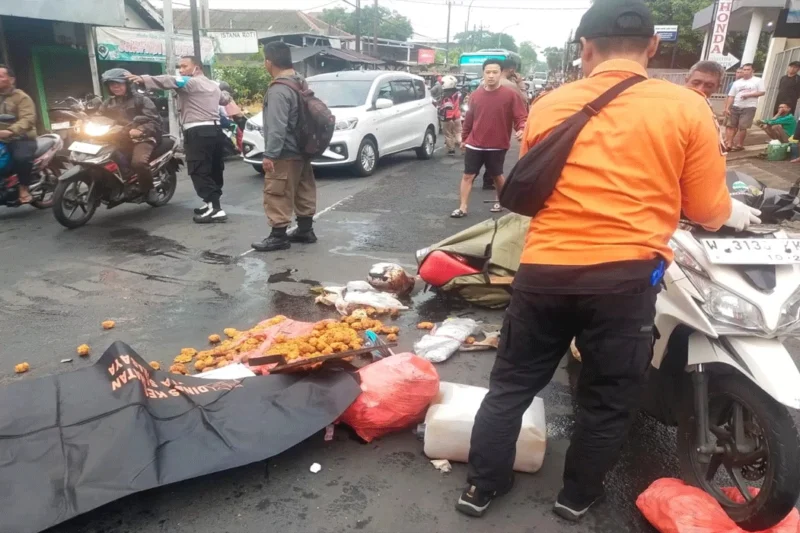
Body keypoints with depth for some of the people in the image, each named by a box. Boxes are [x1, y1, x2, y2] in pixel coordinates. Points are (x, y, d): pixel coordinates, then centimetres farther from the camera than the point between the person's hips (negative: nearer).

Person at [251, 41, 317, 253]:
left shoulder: (278, 90, -20)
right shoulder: (301, 83, 11)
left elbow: (277, 127, -25)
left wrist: (269, 154, -23)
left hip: (285, 153, -10)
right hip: (301, 150, 10)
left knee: (277, 195, -3)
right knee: (303, 191, 14)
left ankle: (278, 236, 1)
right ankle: (305, 230, 22)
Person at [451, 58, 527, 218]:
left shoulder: (511, 94, -8)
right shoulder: (475, 95, 3)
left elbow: (521, 117, -9)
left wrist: (521, 129, -29)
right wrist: (464, 138, 18)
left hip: (497, 146, -2)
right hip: (474, 144, 3)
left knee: (496, 176, 14)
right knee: (467, 175, 1)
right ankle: (463, 208, 8)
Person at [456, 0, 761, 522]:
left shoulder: (548, 106, 5)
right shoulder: (687, 107, -3)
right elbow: (709, 213, 3)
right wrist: (736, 212, 25)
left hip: (543, 271, 3)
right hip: (625, 278, -2)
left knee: (511, 384, 18)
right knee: (608, 401, 18)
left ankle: (481, 486, 31)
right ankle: (578, 496, 36)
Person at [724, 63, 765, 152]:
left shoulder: (757, 80, 3)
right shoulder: (737, 82, 11)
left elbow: (762, 92, -3)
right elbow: (731, 96, 8)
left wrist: (748, 95, -14)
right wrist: (727, 108, -1)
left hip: (749, 107, -4)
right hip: (735, 107, 4)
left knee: (742, 127, -6)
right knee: (731, 125, 0)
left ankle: (739, 145, 5)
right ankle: (728, 144, 1)